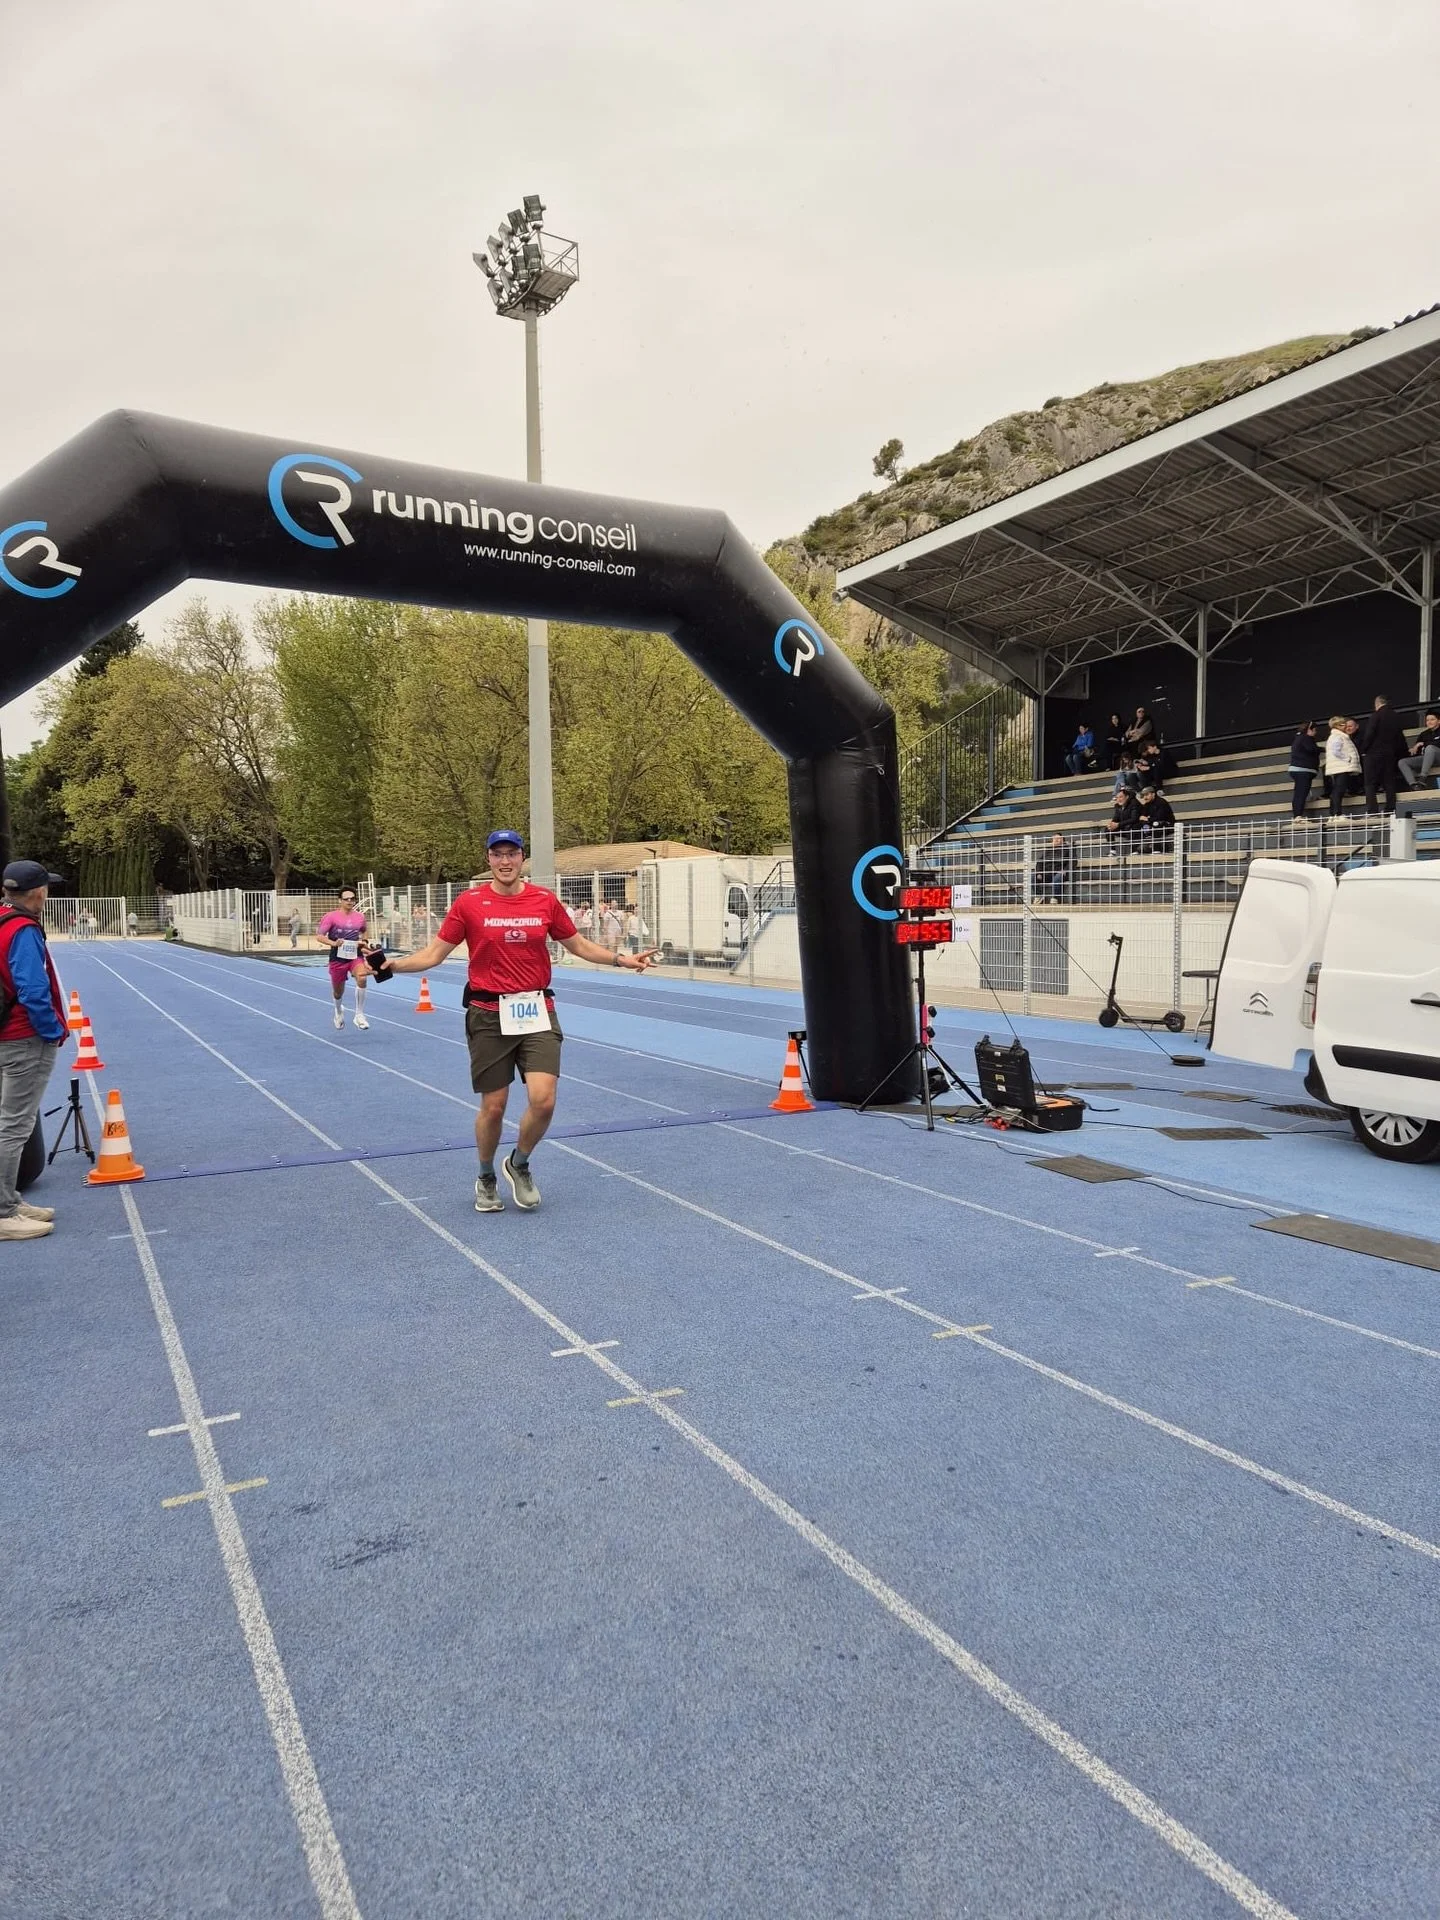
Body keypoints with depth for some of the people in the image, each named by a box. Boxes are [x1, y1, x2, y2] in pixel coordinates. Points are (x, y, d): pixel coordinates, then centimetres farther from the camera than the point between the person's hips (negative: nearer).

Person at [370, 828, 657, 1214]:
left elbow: (579, 945, 15)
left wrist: (621, 959, 7)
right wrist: (394, 963, -14)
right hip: (489, 1016, -1)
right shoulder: (468, 903, -3)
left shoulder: (545, 900, 2)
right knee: (493, 1106, 6)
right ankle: (486, 1179, 32)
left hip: (537, 1012, 1)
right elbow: (433, 954, 1)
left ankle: (519, 1164, 20)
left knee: (543, 1100, -11)